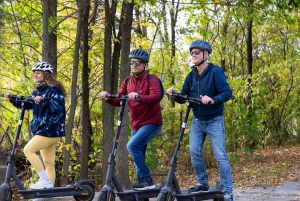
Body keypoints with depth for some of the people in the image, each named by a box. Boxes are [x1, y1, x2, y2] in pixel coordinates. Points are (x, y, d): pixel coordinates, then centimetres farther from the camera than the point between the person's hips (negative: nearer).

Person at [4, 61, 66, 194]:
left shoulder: (54, 89, -12)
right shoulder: (38, 91, 14)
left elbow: (58, 106, -25)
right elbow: (26, 104, 15)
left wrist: (43, 100, -40)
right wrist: (12, 98, 1)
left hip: (51, 129, -9)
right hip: (42, 129, 9)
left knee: (28, 150, -18)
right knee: (48, 163, 9)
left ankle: (45, 181, -16)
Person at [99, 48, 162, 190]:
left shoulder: (151, 79, -11)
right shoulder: (128, 81, 7)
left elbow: (156, 97, -28)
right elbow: (118, 101, 4)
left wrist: (138, 97, -44)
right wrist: (108, 98, -17)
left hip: (152, 123, -7)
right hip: (136, 125, 7)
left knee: (132, 145, -23)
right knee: (138, 158, 10)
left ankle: (147, 180, -17)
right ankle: (142, 182, 21)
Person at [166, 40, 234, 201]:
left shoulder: (216, 71, -14)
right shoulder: (191, 76, 4)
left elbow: (227, 93, -21)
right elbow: (183, 98, 4)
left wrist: (213, 100, -38)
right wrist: (174, 94, -17)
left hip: (214, 121, -5)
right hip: (197, 121, 5)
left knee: (220, 156, -6)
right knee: (194, 152, 2)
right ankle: (203, 183, 22)